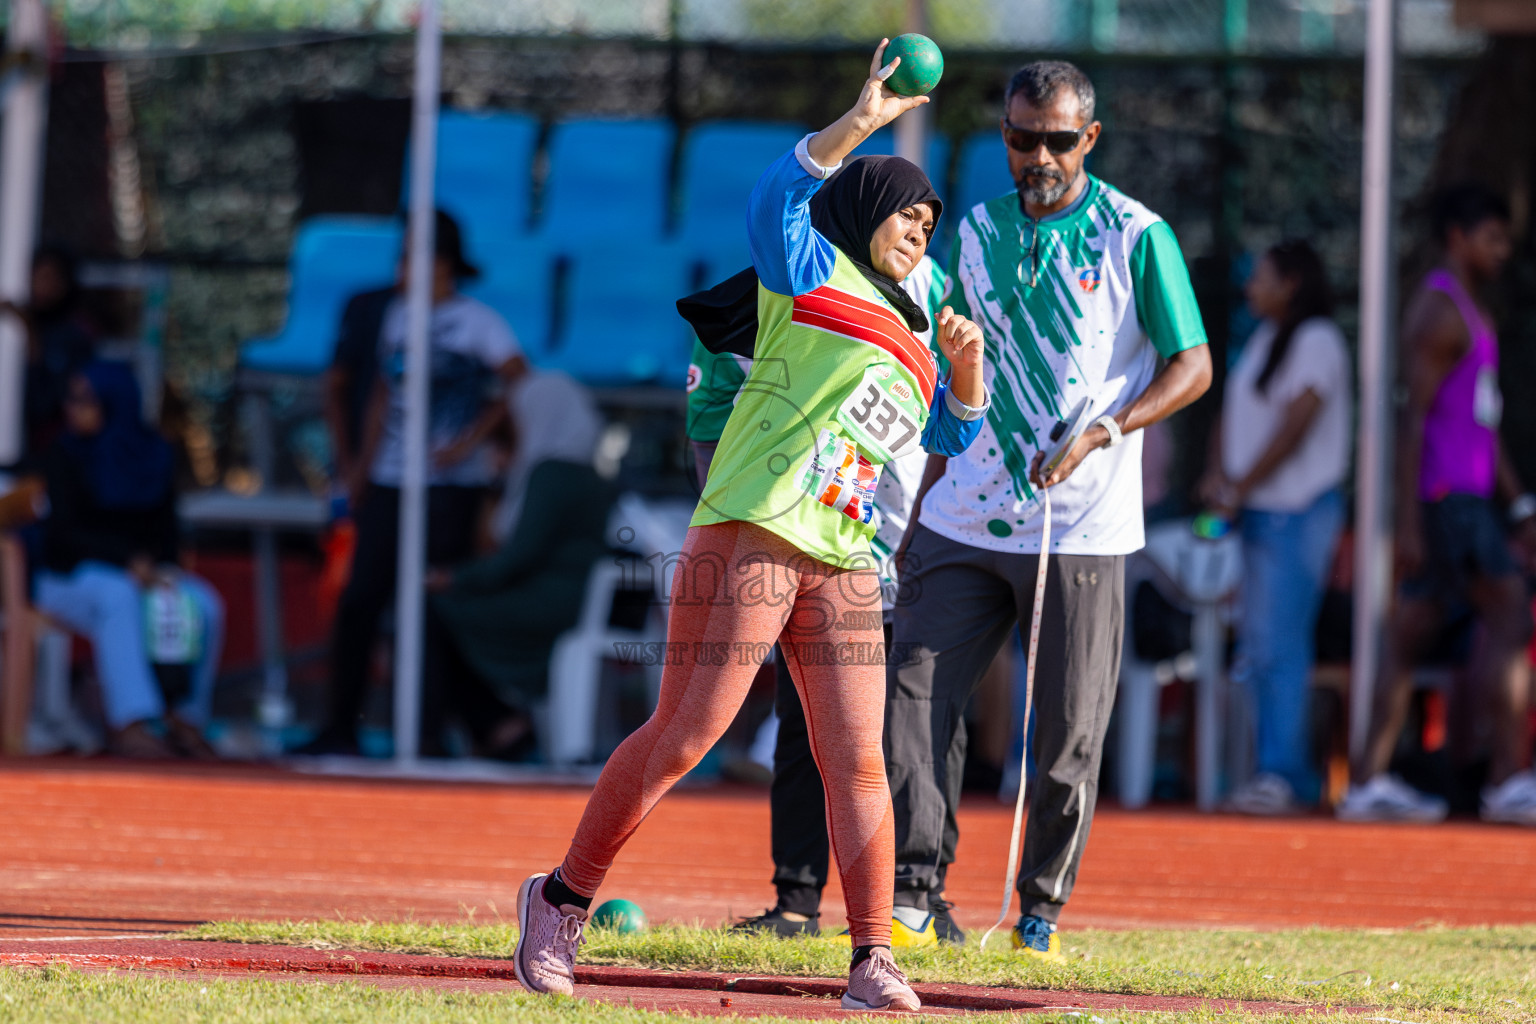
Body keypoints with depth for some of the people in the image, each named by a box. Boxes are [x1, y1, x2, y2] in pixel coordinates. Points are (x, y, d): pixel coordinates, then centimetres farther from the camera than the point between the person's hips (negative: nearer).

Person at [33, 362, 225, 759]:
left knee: (204, 604, -24)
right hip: (71, 577, -4)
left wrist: (163, 568, -13)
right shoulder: (64, 455, -4)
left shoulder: (153, 456, 7)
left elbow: (165, 530, 10)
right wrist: (130, 561, -26)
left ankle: (184, 719, -16)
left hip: (142, 573, 4)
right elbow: (66, 531, -13)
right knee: (119, 597, -39)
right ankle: (131, 725, -51)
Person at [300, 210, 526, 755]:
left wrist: (468, 442, -12)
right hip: (390, 485, 6)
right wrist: (362, 467, 19)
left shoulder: (477, 322, -4)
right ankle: (341, 726, 3)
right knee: (359, 601, -1)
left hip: (451, 487, -6)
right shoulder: (398, 315, 15)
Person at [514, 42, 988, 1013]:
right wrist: (859, 124, -28)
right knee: (680, 740, -6)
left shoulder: (904, 334, 24)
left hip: (843, 567, 7)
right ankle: (564, 901, 8)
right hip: (748, 541, -7)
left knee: (858, 760, -1)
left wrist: (966, 368, 8)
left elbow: (952, 433, 29)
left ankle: (874, 961, -1)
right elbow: (775, 197, -16)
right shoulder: (810, 273, 3)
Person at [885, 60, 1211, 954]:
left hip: (1082, 530, -4)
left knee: (1069, 731, -1)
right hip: (968, 519, 4)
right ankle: (917, 896, -7)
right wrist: (922, 505, 17)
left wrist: (1101, 435, -18)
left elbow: (1193, 367, -4)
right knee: (916, 689, -8)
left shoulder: (1136, 236, -4)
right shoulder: (980, 232, 11)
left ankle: (1044, 911, 11)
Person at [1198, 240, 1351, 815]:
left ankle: (1280, 774, -14)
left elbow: (1293, 429, -14)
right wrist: (1217, 474, 0)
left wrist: (1239, 489, -11)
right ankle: (1283, 772, 12)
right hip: (1259, 512, 9)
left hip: (1298, 510, -9)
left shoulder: (1316, 342, -8)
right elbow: (1231, 416, 18)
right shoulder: (1262, 341, 19)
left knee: (1278, 643, -13)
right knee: (1256, 648, 8)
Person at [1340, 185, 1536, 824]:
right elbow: (1414, 418, -16)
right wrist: (1409, 523, -20)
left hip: (1468, 495, 10)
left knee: (1411, 636, 6)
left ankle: (1368, 783, 5)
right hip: (1444, 496, -10)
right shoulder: (1440, 312, -10)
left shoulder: (1470, 311, 22)